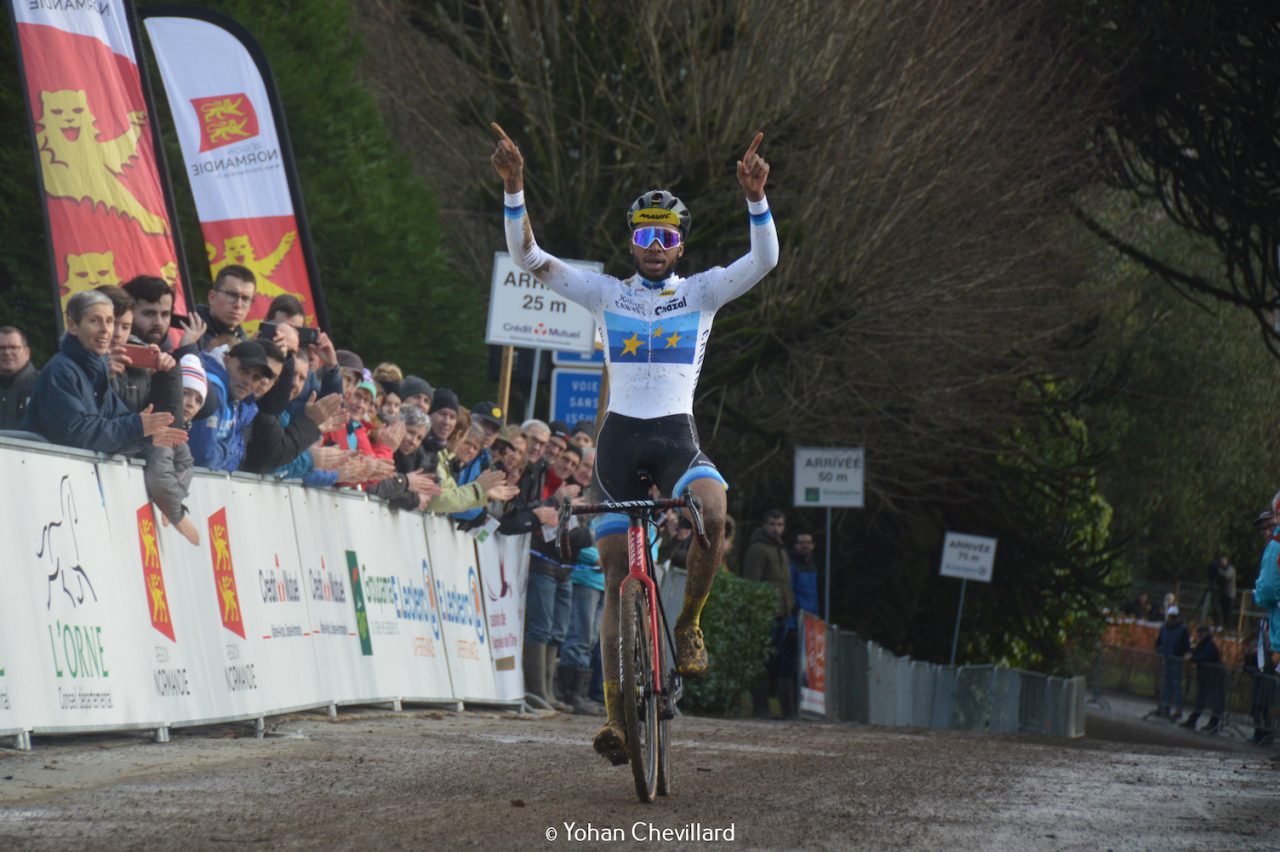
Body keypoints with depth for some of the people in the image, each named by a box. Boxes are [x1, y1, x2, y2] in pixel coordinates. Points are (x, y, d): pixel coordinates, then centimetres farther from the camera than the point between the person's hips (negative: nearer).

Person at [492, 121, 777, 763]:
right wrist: (513, 189, -15)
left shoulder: (701, 293, 6)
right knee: (617, 577, 1)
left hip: (678, 439, -1)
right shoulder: (606, 294, 7)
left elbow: (764, 260, -10)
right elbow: (527, 258, -1)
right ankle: (616, 715, 6)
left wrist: (756, 198, -26)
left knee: (712, 512, -34)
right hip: (619, 438, 1)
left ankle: (688, 625, -10)